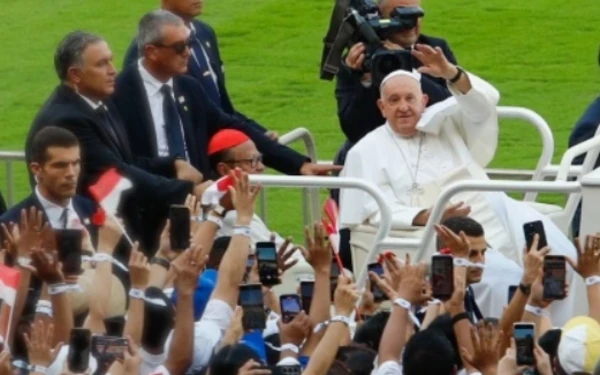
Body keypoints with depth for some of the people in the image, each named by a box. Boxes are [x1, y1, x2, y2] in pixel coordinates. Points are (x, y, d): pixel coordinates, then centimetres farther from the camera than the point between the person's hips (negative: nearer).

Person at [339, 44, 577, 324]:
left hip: (495, 212, 4)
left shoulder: (445, 121, 18)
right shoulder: (367, 152, 9)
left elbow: (483, 104, -1)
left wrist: (451, 74, -21)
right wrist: (426, 217, -21)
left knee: (559, 256, -18)